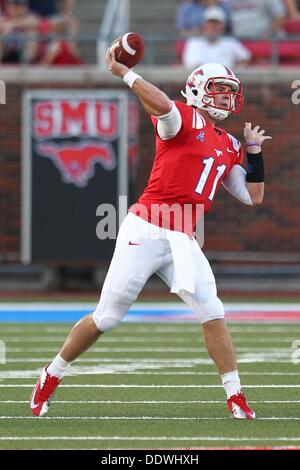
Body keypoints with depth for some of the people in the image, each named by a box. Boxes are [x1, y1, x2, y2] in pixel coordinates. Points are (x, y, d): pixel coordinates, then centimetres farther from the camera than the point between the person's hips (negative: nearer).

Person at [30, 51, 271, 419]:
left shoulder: (229, 148, 17)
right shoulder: (184, 119, -4)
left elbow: (254, 197, 18)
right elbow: (162, 106, -29)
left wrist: (254, 150, 15)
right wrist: (123, 72, -25)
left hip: (183, 240, 6)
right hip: (146, 231, -6)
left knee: (212, 313, -8)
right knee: (107, 316, 1)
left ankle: (236, 397, -4)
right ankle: (51, 376, 19)